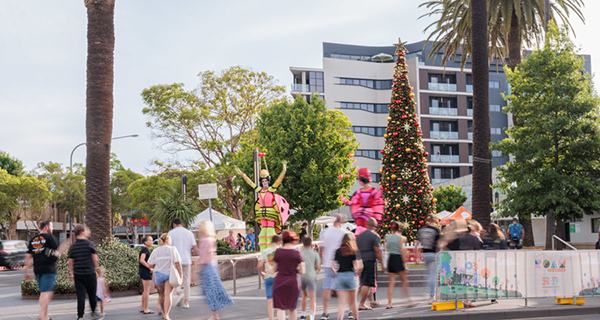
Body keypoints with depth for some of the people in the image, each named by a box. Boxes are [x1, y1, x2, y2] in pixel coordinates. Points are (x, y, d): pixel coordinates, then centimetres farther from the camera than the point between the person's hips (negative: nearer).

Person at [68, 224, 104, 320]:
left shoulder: (73, 246, 6)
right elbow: (95, 259, -8)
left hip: (77, 274, 4)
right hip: (89, 273, -4)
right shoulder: (89, 244, -8)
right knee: (92, 294, 12)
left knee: (80, 296, 4)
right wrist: (95, 268, 10)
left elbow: (70, 261, 11)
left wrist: (71, 273, 20)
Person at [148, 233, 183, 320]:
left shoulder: (155, 251, 1)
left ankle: (164, 313, 31)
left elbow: (150, 265, -2)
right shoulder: (172, 249, -6)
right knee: (168, 294, -6)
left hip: (159, 274, 3)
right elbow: (177, 263, -11)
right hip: (170, 274, -3)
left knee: (161, 295, 16)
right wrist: (180, 273, -3)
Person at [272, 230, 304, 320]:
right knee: (292, 308, 17)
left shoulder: (278, 252, -5)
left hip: (279, 282, -1)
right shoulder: (297, 253, -3)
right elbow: (302, 272, -2)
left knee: (280, 308, -1)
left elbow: (274, 269, 2)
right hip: (293, 282, 1)